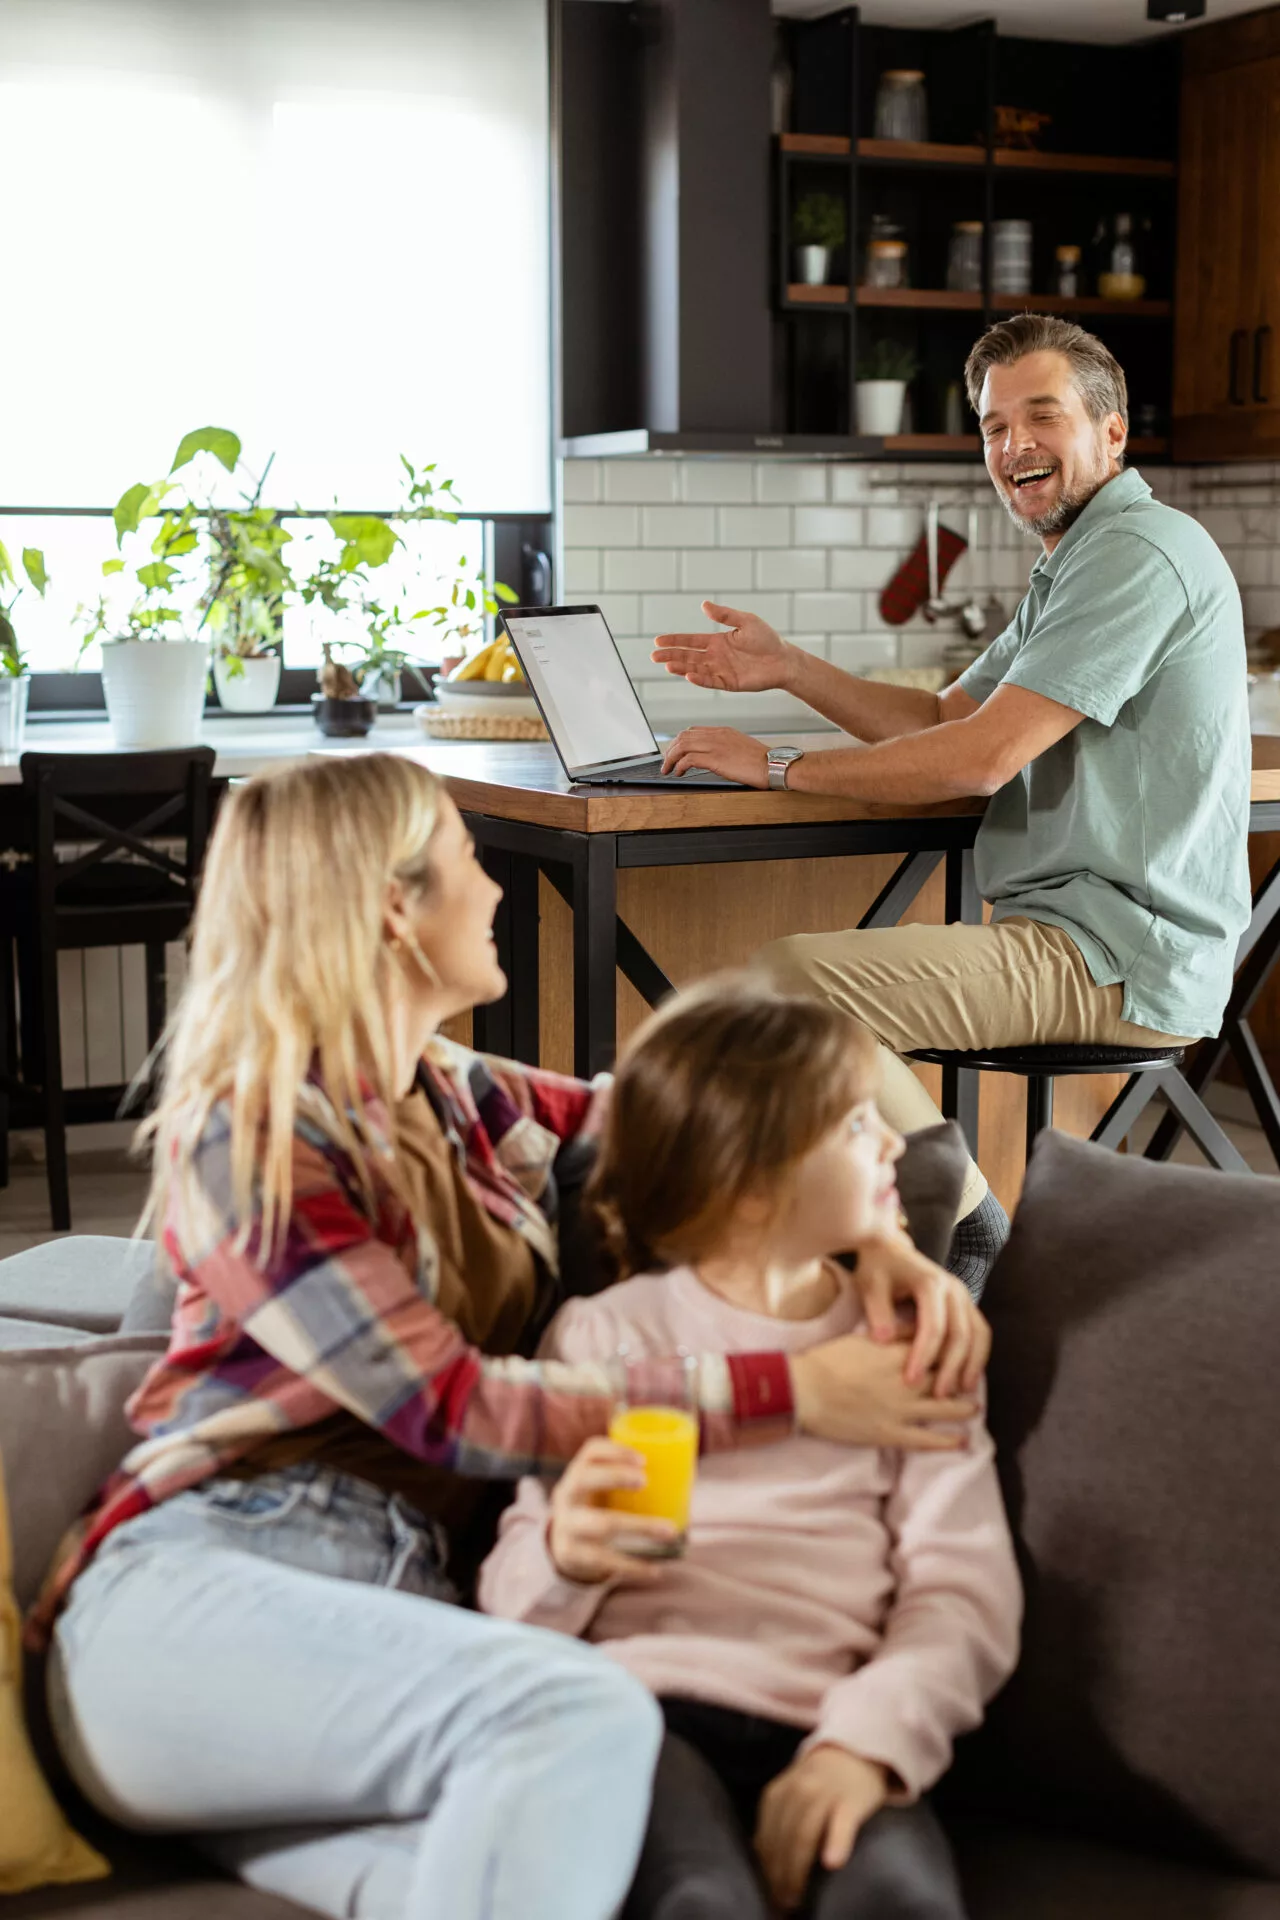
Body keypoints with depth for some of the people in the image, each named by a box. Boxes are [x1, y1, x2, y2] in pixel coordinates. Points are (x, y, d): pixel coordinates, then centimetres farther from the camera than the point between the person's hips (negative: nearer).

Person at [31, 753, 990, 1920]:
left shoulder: (453, 1099, 19)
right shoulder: (245, 1134, -4)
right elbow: (452, 1406, -10)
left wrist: (879, 1243, -1)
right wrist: (792, 1392, -12)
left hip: (397, 1600, 5)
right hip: (199, 1589, -4)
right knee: (589, 1720, -36)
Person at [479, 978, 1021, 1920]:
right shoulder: (605, 1332, 13)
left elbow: (965, 1590, 5)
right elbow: (514, 1594, 10)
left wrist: (869, 1739, -14)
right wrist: (565, 1557, -16)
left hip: (827, 1727, 1)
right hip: (644, 1698, 0)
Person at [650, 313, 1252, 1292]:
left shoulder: (1139, 551, -15)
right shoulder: (1077, 565, 20)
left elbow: (981, 757, -22)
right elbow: (944, 718, 21)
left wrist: (778, 769, -13)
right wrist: (787, 667, 9)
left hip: (1113, 957, -11)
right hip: (1077, 935, 11)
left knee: (784, 984, -21)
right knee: (787, 974, 16)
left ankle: (980, 1237, -7)